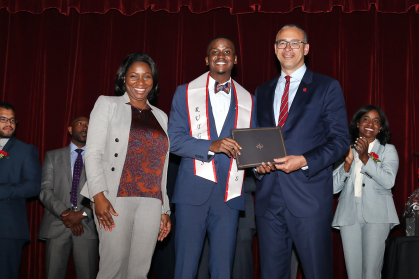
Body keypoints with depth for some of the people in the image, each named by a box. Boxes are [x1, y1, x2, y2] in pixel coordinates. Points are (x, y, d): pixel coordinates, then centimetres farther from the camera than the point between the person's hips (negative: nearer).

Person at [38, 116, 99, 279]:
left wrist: (83, 214, -12)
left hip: (88, 227, -1)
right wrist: (63, 214, -10)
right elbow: (45, 190, 4)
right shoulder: (52, 156, 14)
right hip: (56, 227, 1)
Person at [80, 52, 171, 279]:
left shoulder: (161, 117, 19)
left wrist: (165, 209, 14)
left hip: (151, 201, 4)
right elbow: (93, 152, -1)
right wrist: (99, 195, -13)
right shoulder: (107, 105, 8)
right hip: (116, 198, -3)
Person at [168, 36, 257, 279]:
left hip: (230, 193, 2)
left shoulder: (247, 100, 13)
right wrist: (211, 146, -17)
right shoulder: (185, 93, 7)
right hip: (194, 189, -2)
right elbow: (175, 140, -2)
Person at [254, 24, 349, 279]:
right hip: (269, 197, 4)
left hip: (310, 197, -4)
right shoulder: (263, 91, 18)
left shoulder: (327, 87, 4)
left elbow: (340, 140, -2)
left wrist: (305, 161, -16)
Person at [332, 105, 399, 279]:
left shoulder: (388, 150, 11)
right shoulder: (347, 150, 15)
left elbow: (389, 181, -7)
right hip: (349, 215, 2)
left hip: (376, 215, -2)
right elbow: (334, 187, 7)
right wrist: (347, 163, -7)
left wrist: (365, 158, -14)